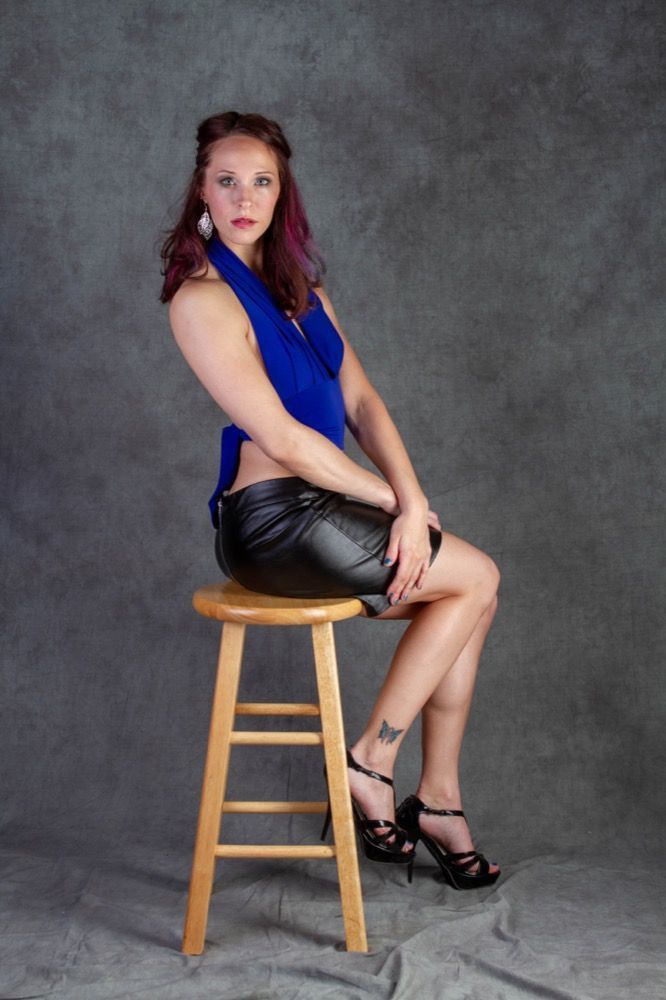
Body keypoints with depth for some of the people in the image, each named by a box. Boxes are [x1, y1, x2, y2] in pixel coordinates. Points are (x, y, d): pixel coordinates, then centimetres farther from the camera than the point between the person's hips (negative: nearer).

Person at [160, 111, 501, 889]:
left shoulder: (298, 284, 13)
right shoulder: (202, 298, -13)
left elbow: (361, 401, 6)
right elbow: (282, 439, -18)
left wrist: (411, 502, -8)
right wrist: (395, 502, -10)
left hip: (319, 509, 8)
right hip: (270, 520, -8)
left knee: (465, 598, 4)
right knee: (477, 578, -2)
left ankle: (438, 800, 12)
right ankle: (371, 766, 6)